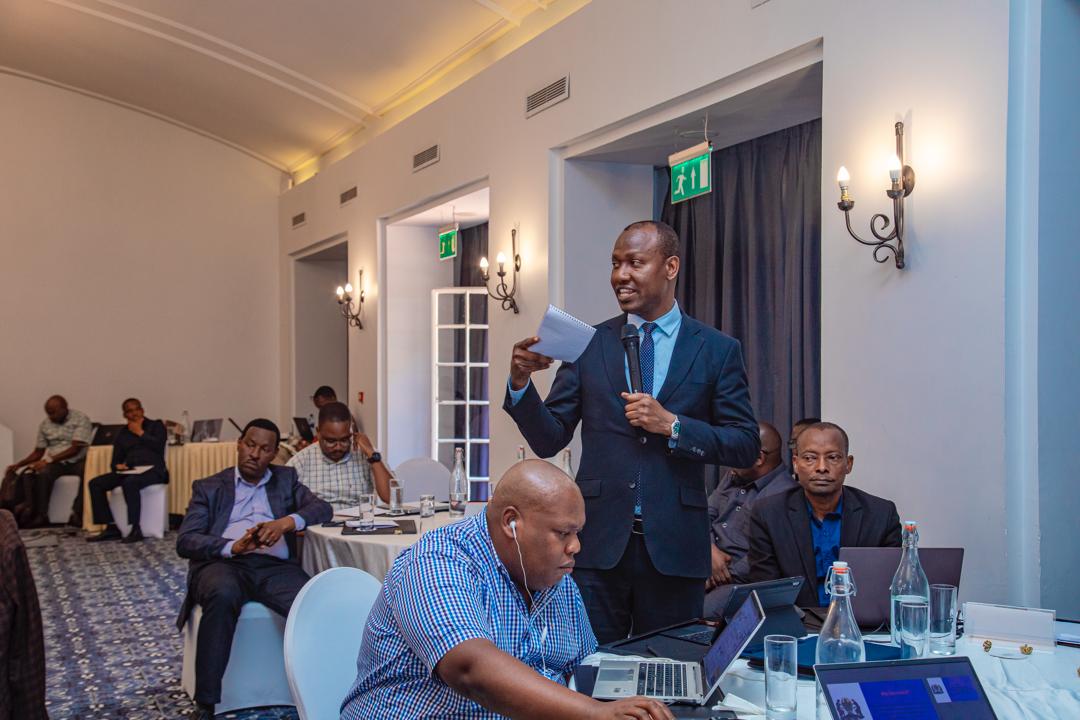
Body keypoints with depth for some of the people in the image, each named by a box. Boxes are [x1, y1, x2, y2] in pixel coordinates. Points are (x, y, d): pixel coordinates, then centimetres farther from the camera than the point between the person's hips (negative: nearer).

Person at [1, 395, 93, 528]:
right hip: (56, 463, 4)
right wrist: (17, 465, 1)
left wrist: (48, 460, -23)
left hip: (77, 461, -4)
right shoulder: (45, 424, 9)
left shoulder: (80, 419, -7)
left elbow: (75, 449, -16)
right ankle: (41, 515, -27)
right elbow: (38, 452, 16)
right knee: (43, 473, -31)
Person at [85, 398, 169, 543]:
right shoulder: (122, 434, 23)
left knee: (130, 482, -37)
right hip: (129, 471, 6)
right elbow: (116, 460, 19)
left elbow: (158, 446, -8)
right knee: (95, 483, -14)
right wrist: (118, 466, -5)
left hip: (152, 469, -6)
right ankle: (111, 527, -16)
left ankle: (136, 529, -34)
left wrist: (140, 433, 0)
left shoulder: (156, 425, 12)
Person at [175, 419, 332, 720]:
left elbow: (323, 508, 9)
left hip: (276, 566, 1)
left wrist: (286, 522, -12)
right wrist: (234, 546, -14)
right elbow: (185, 541, 5)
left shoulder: (286, 479, 24)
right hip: (223, 562, -1)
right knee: (223, 595, -38)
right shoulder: (208, 487, 18)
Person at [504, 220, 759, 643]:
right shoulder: (588, 344, 5)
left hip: (674, 546, 0)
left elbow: (745, 446, 0)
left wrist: (672, 425, -13)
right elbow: (549, 440, 3)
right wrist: (521, 382, -14)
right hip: (598, 543, 1)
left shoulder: (717, 350, 3)